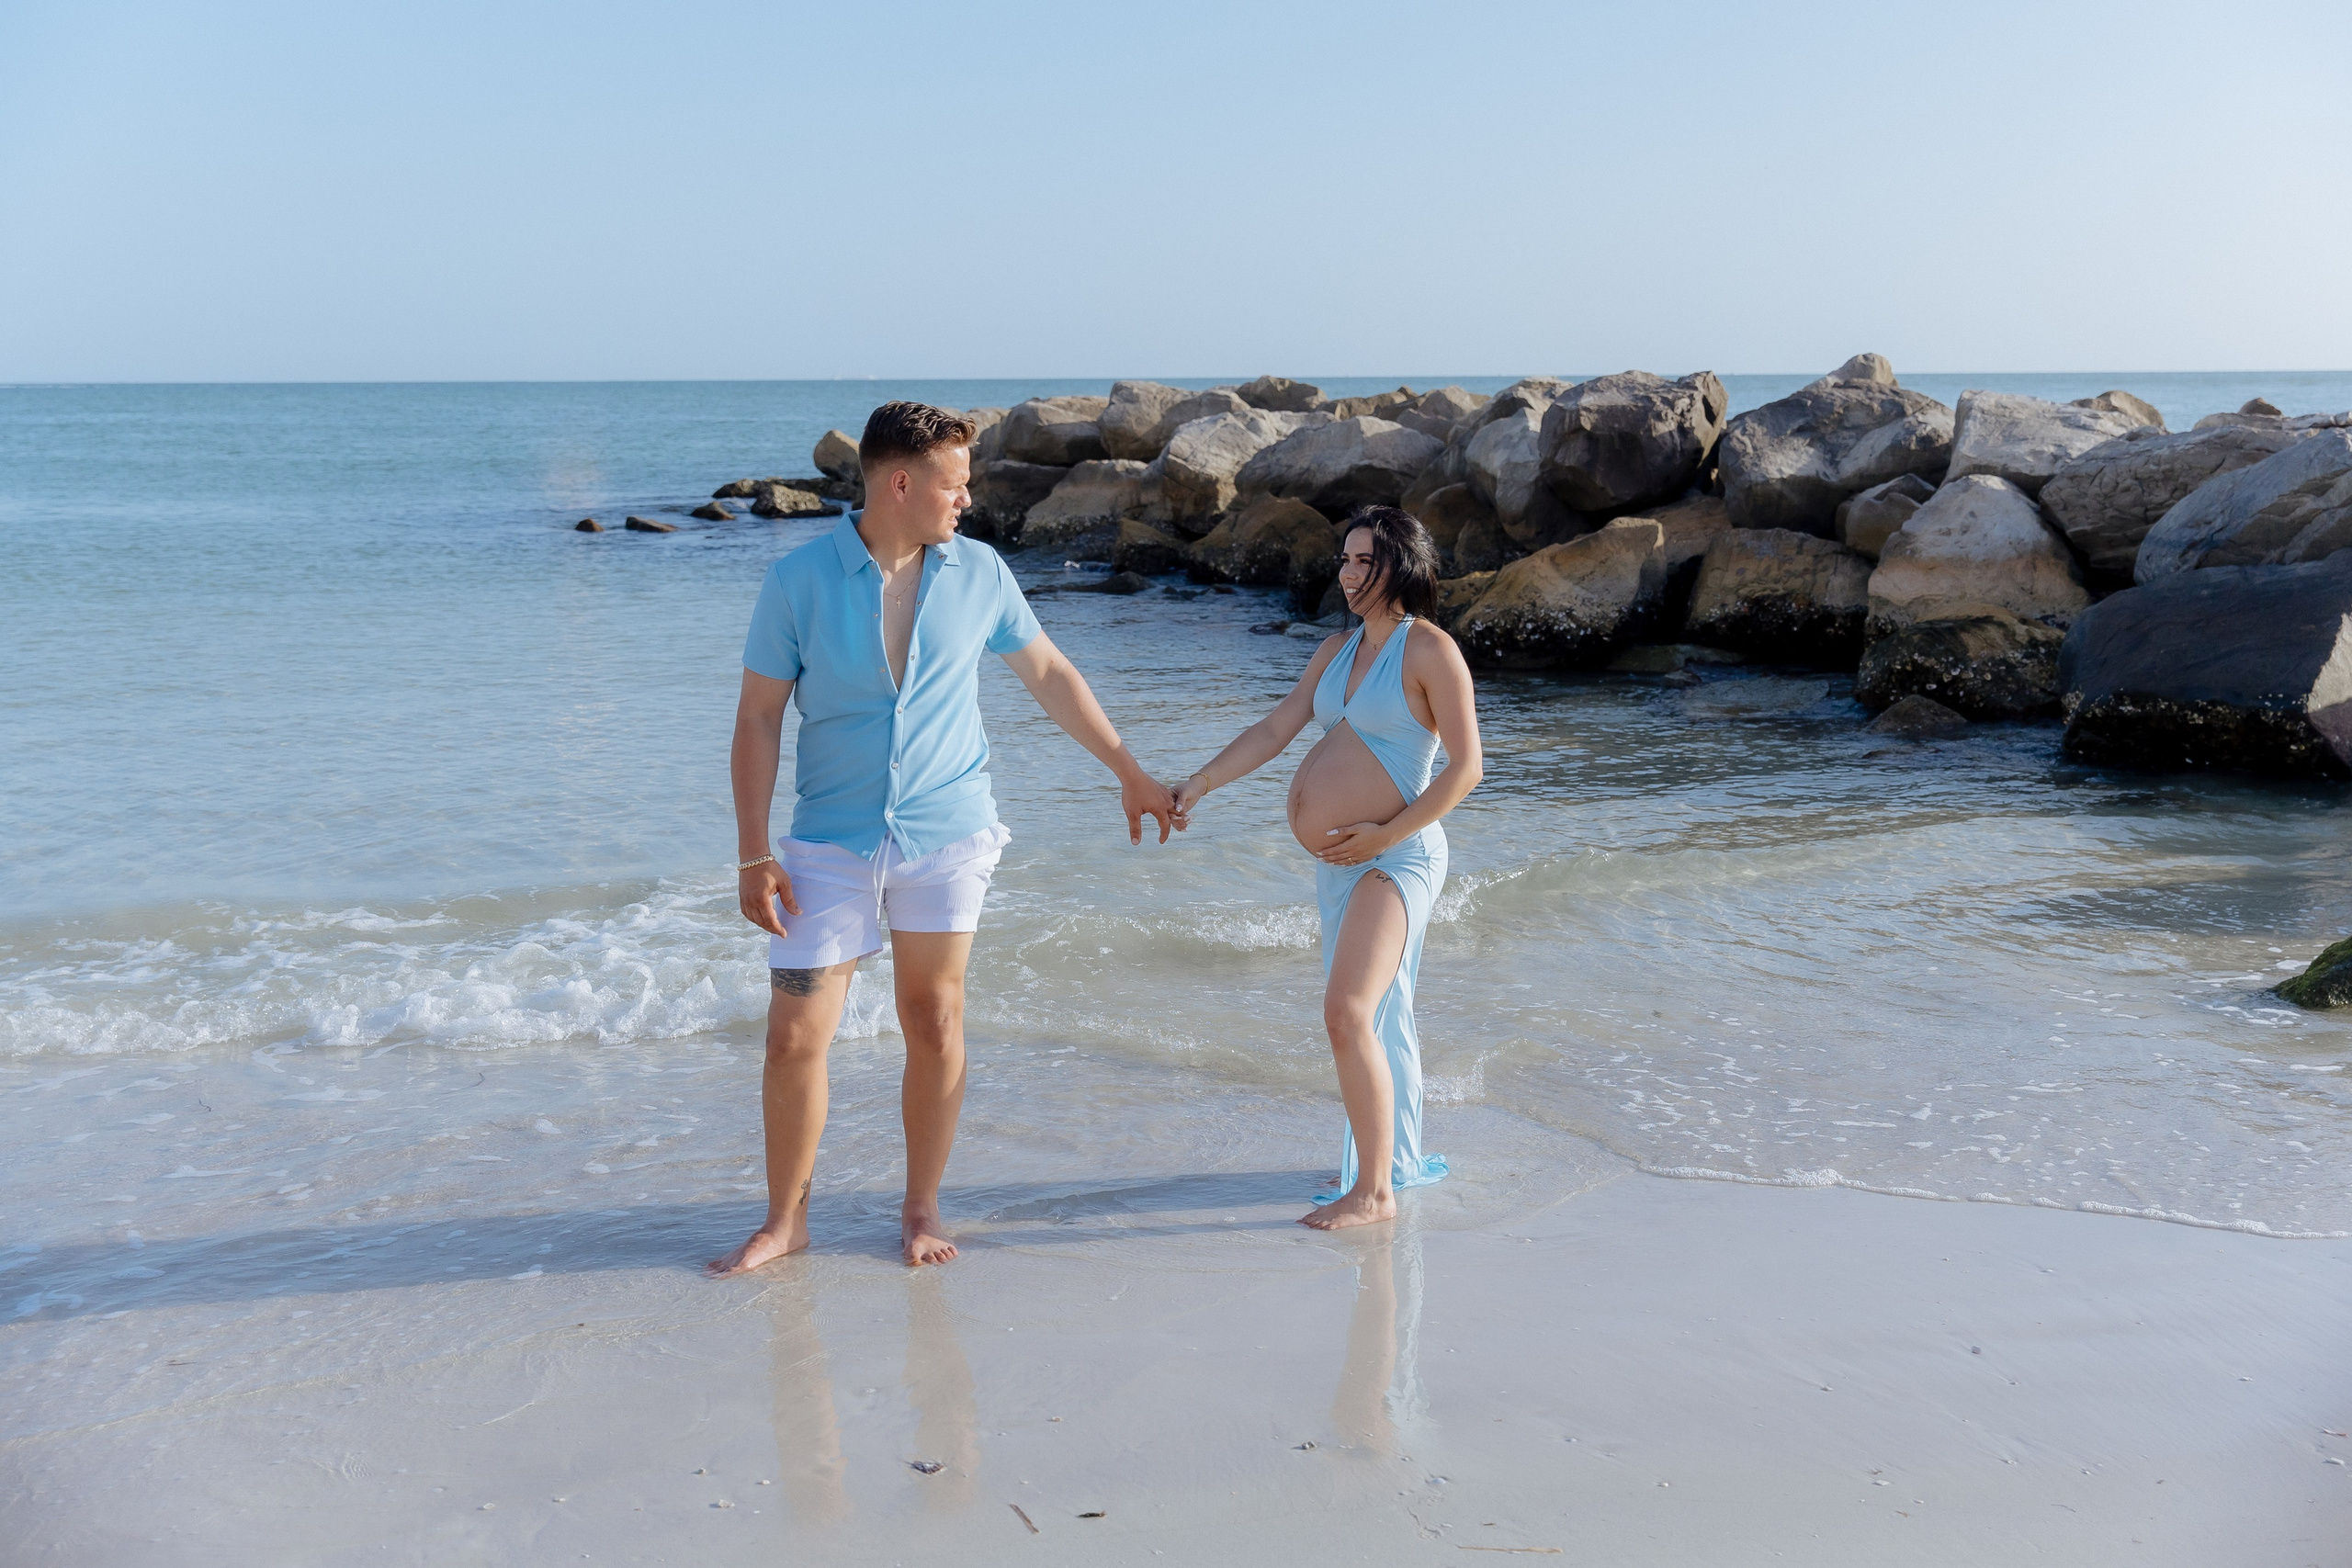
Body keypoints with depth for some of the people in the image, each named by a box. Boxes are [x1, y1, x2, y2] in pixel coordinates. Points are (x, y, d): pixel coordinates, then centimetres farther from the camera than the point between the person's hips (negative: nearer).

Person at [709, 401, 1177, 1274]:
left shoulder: (979, 573, 0)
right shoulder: (799, 581, -7)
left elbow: (1049, 675, 13)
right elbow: (758, 717, -3)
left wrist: (1130, 773, 16)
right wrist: (753, 855, -7)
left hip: (947, 837, 2)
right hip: (832, 842, -1)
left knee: (934, 1027, 7)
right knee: (794, 1039, -1)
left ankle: (922, 1210, 23)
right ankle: (785, 1220, 16)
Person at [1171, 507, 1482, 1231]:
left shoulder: (1431, 651, -9)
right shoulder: (1337, 650, 14)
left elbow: (1466, 766, -12)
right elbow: (1274, 730, 12)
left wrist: (1385, 834, -16)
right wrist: (1199, 784, 0)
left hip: (1396, 858, -8)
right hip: (1339, 863, 8)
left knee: (1347, 1013, -17)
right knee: (1379, 1014, 16)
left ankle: (1373, 1191, -9)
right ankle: (1397, 1158, 28)